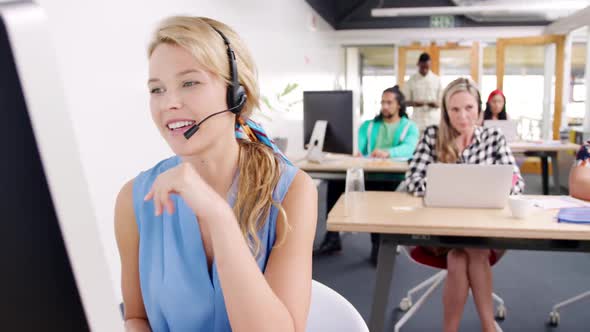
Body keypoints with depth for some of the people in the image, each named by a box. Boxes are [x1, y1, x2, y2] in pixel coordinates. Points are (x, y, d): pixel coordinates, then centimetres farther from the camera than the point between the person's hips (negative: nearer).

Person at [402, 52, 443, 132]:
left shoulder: (437, 79, 5)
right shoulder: (411, 80, 3)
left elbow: (441, 100, 8)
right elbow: (405, 101, 5)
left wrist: (436, 104, -14)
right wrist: (414, 103, -16)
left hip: (434, 119, 1)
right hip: (418, 119, -1)